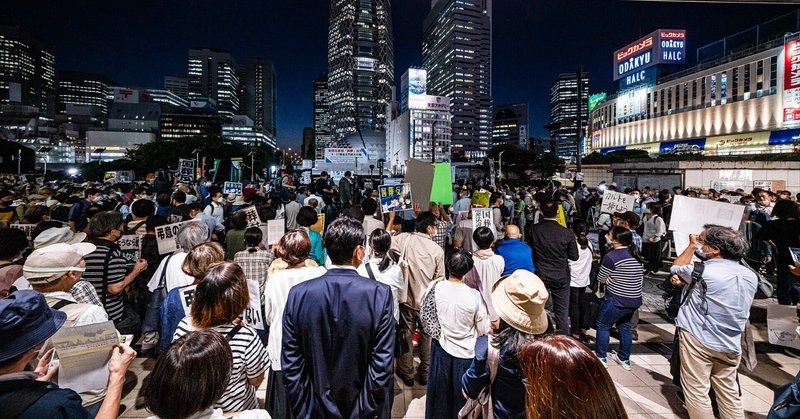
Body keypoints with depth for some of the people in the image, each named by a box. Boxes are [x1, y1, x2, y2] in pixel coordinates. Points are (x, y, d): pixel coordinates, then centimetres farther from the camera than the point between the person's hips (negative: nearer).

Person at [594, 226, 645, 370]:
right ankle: (625, 359, 32)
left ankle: (600, 357, 17)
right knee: (624, 327, 21)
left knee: (603, 325, 9)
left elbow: (601, 278, -11)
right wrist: (621, 278, 3)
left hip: (617, 300, -7)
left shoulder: (611, 256, -19)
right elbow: (640, 277, 14)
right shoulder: (636, 255, 4)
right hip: (635, 299, 7)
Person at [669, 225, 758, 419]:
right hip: (730, 345, 7)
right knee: (729, 393, 18)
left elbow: (676, 268, 0)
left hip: (698, 340, -6)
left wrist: (691, 245, 5)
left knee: (697, 392, 4)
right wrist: (687, 282, 4)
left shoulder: (702, 271, -19)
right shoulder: (751, 275, 2)